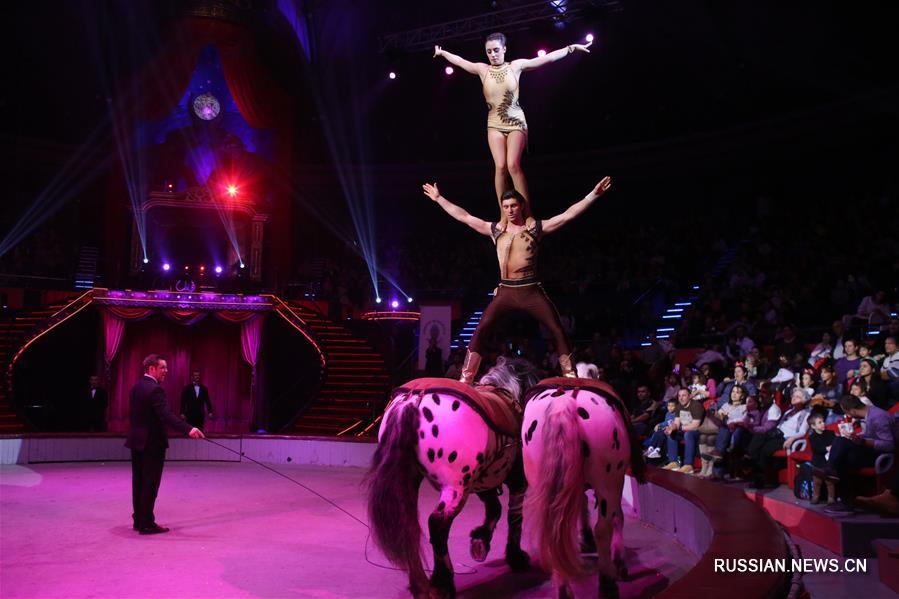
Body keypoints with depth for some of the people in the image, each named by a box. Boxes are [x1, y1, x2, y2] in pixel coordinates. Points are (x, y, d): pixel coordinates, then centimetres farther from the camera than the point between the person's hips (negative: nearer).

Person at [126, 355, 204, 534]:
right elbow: (166, 415, -30)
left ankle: (139, 520, 23)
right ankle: (147, 524, 2)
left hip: (136, 441, 9)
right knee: (150, 485, -2)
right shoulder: (155, 389, -19)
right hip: (152, 443, -9)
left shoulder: (136, 387, 9)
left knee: (139, 483, 15)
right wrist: (188, 429, -39)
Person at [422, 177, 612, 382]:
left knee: (558, 331, -7)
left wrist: (593, 194, -11)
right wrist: (439, 198, 14)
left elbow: (568, 215, -4)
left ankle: (571, 378, 1)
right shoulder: (496, 229, 9)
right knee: (480, 331, -7)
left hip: (531, 291, -2)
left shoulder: (535, 227, 2)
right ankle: (465, 379, -2)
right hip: (505, 292, 2)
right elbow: (463, 216, 13)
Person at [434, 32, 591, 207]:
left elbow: (547, 58, -1)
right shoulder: (482, 69, 4)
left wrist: (572, 47, -1)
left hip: (516, 122, -2)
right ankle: (503, 216, -8)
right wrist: (442, 53, 28)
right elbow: (459, 61, 17)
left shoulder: (516, 66, -1)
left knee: (513, 165, -19)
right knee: (500, 166, -12)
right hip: (495, 125, 2)